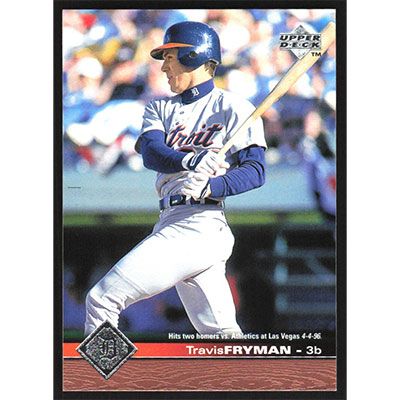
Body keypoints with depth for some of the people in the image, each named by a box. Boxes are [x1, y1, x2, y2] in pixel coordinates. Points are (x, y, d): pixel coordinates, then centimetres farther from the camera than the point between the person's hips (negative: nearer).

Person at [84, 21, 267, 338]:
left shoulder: (233, 108, -1)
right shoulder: (160, 109, 19)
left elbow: (255, 170, -10)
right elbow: (151, 152, -2)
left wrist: (210, 186, -27)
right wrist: (190, 160, -23)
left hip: (199, 225, -7)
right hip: (171, 223, 7)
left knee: (102, 299, -10)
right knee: (221, 335, 5)